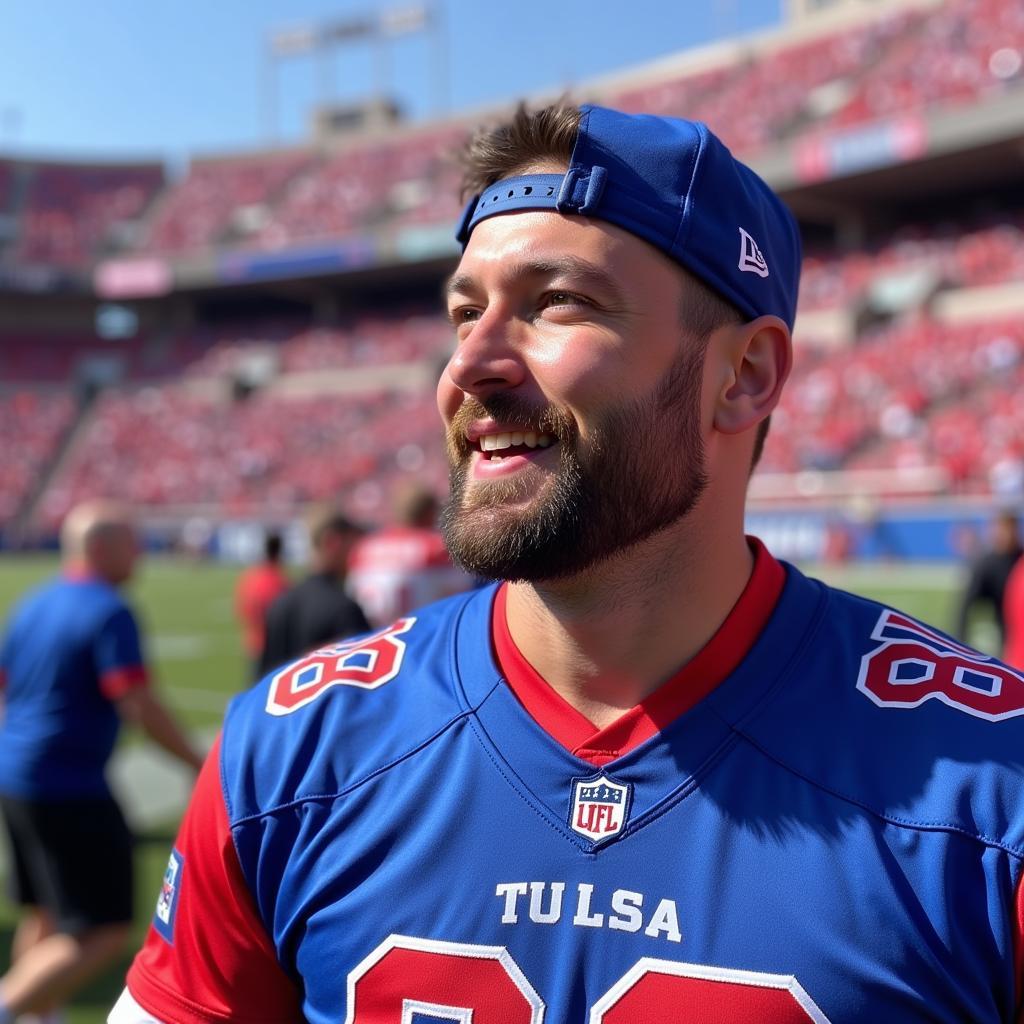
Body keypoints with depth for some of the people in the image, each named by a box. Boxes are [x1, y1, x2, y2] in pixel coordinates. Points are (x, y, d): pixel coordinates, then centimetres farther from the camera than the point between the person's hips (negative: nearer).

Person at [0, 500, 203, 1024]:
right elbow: (138, 705, -20)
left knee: (44, 919, 23)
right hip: (69, 789, -9)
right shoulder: (109, 613, -15)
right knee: (104, 933, -2)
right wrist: (199, 764, -10)